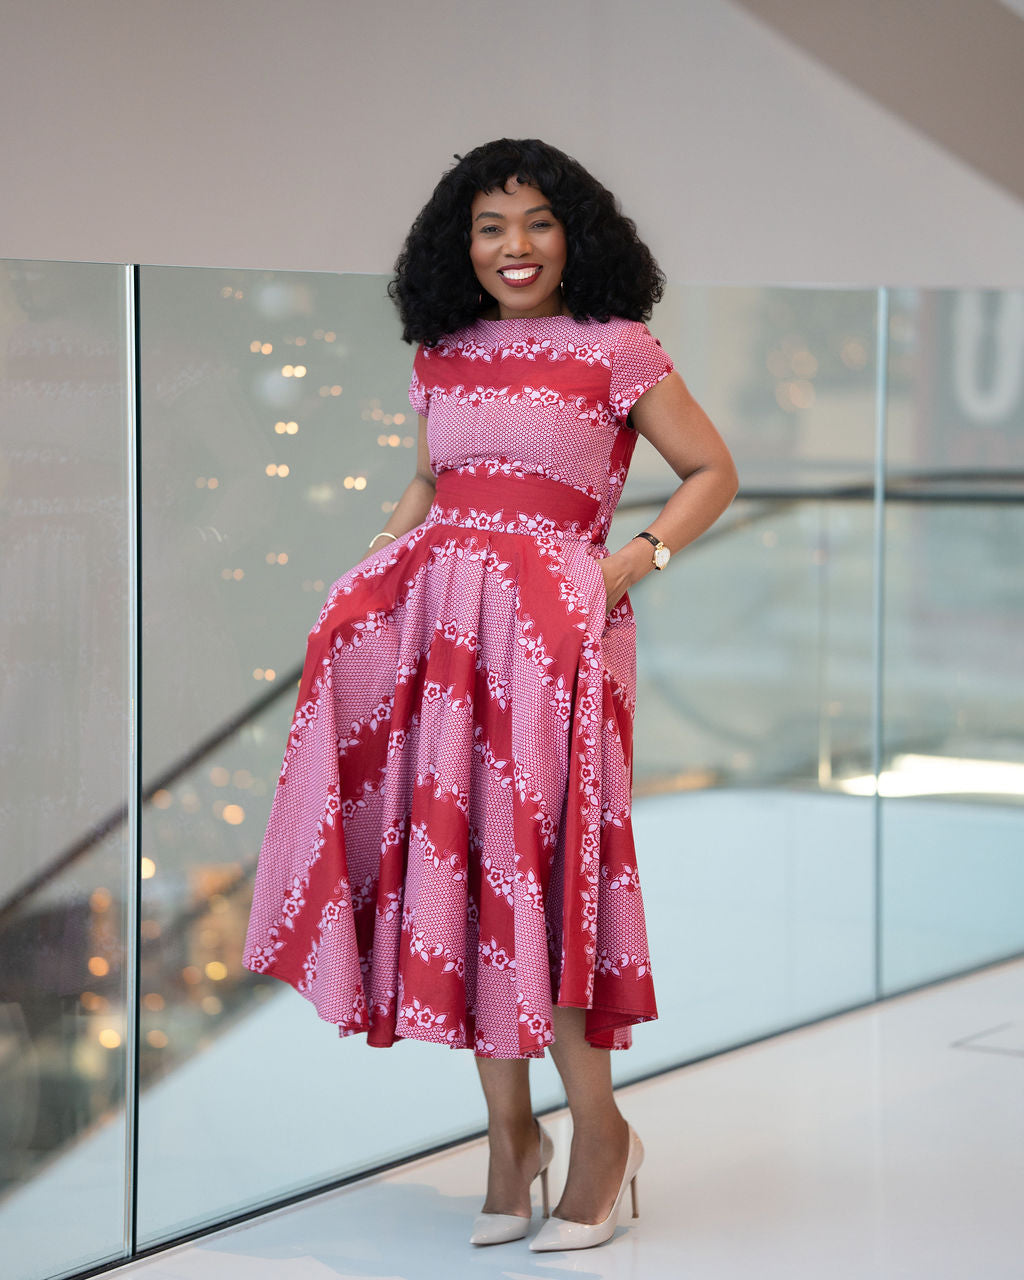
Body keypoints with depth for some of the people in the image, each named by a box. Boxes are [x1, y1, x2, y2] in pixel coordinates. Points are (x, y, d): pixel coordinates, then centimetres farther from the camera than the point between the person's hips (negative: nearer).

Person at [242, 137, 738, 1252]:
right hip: (433, 617, 5)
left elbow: (713, 471, 3)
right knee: (452, 859, 2)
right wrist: (371, 568, 12)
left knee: (530, 863, -9)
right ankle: (508, 1135, 11)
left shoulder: (615, 348, -1)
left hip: (549, 624, -5)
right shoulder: (444, 357, 13)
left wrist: (636, 560, -10)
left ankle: (596, 1125, 6)